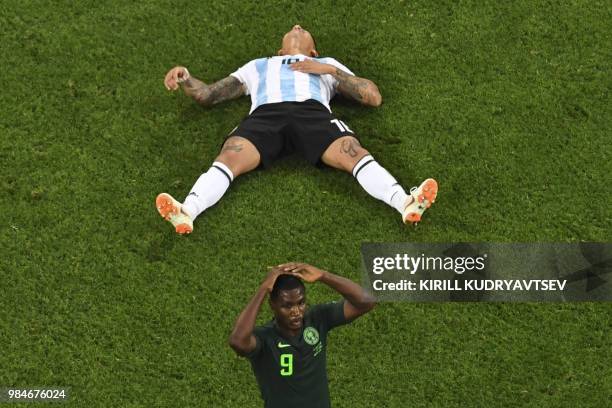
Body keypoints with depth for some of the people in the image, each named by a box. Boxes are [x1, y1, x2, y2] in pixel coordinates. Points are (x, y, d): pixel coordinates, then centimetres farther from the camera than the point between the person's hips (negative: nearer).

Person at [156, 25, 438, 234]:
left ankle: (405, 203, -54)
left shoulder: (328, 64, 39)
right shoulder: (257, 66, 44)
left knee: (355, 154, -32)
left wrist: (331, 71, 13)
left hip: (314, 113, 0)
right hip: (265, 114, 0)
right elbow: (208, 95, 36)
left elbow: (373, 97, 24)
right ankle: (187, 213, -56)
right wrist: (185, 80, 14)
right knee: (229, 158, -32)